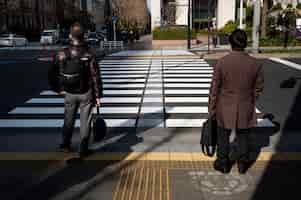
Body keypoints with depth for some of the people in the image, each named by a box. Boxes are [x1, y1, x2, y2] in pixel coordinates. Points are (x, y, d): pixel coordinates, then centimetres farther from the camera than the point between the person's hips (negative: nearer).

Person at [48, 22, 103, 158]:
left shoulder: (62, 54, -8)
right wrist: (98, 95, -6)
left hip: (69, 94, 2)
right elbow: (95, 76, -14)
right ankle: (83, 149, 16)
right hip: (86, 93, -2)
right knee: (85, 122, 10)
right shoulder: (89, 54, -14)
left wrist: (58, 89, 11)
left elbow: (52, 75, -4)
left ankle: (65, 145, 32)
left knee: (69, 120, 21)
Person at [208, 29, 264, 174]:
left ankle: (223, 164, 28)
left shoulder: (222, 62, -16)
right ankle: (242, 164, 30)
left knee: (223, 136, 15)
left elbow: (214, 88, -10)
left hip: (225, 108, -1)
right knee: (243, 136, 18)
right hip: (245, 108, 2)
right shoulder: (255, 63, -10)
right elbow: (259, 87, 2)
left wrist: (211, 109, 1)